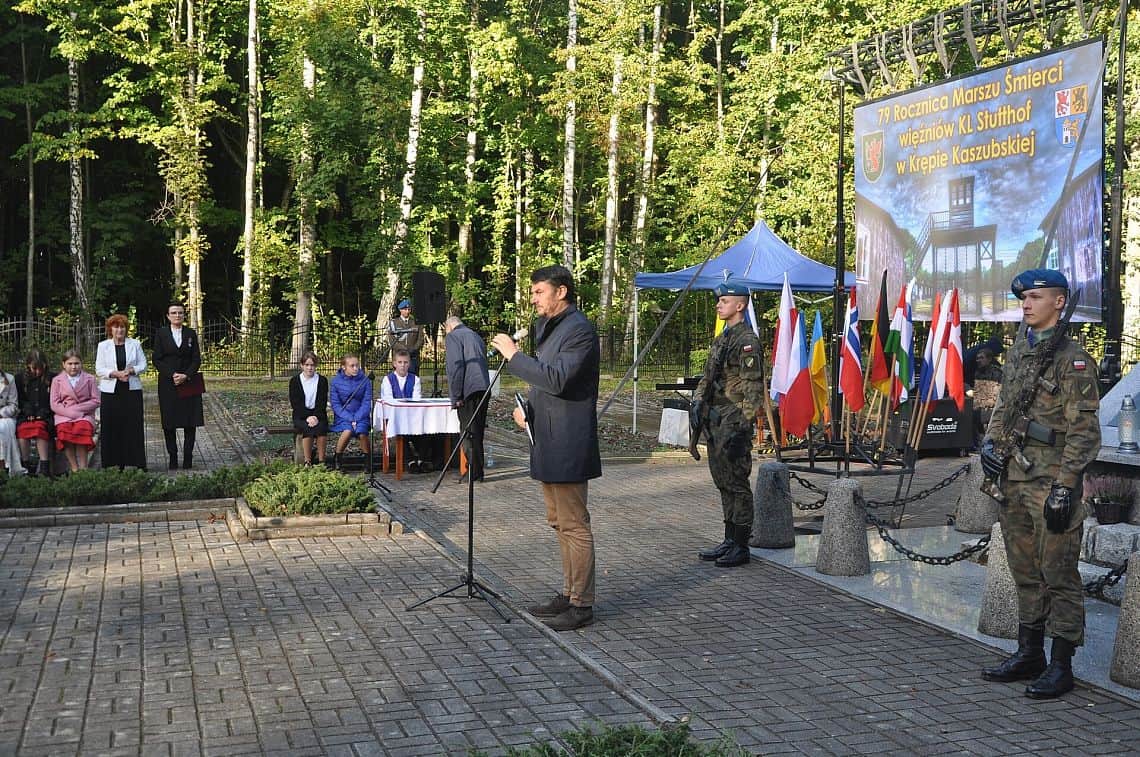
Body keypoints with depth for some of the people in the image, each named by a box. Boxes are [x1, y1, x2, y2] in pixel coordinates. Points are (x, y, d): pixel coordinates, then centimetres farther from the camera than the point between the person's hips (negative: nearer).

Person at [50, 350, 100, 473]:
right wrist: (71, 413, -11)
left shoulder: (89, 379, 10)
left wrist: (76, 408, -8)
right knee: (64, 429, -33)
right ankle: (74, 468, -28)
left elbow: (96, 401, 5)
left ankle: (83, 467, -30)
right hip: (63, 416, 1)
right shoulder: (57, 380, 12)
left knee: (81, 427, -35)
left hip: (84, 415, -1)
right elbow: (54, 404, 4)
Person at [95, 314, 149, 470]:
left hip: (132, 390, 0)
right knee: (111, 427, -2)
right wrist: (116, 373, -14)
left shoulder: (135, 344, 9)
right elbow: (99, 369, 2)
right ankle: (113, 463, 3)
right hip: (110, 392, 0)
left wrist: (131, 370, -12)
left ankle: (138, 463, 1)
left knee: (134, 426, -2)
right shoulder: (103, 346, 8)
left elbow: (143, 365, 7)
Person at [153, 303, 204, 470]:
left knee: (190, 422, -1)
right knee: (169, 423, 0)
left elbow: (197, 360, 3)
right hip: (168, 384, -1)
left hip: (189, 383, 1)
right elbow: (157, 360, -1)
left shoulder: (191, 334, 7)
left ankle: (188, 457, 6)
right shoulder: (161, 334, 3)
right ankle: (173, 457, 7)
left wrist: (185, 375, -12)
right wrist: (172, 375, -14)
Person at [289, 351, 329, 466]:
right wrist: (308, 417, -17)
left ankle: (321, 461, -25)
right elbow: (295, 403, -4)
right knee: (307, 428, -33)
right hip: (301, 416, -1)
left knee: (321, 427, -32)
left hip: (318, 414, 1)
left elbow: (322, 402, 1)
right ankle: (307, 462, -25)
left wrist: (316, 417, -16)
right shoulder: (294, 381, 5)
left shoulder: (322, 381, 8)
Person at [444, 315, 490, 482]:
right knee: (478, 432, 14)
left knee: (469, 432, -4)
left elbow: (455, 367, -11)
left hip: (468, 389, -8)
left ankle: (474, 472, -4)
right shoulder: (477, 336, 24)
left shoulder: (452, 336, 0)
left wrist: (456, 396, -10)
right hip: (484, 388, 8)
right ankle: (478, 470, 19)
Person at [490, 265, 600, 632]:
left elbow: (557, 379, -26)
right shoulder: (545, 326, 17)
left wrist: (514, 355, -20)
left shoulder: (579, 330, -15)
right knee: (560, 522, 17)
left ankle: (581, 604, 3)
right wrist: (527, 408, 8)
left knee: (574, 525, -4)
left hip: (567, 446, -10)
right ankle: (568, 594, 27)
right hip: (547, 442, 10)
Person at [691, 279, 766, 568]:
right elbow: (707, 378, 24)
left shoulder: (748, 341, -12)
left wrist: (741, 427, -20)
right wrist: (698, 404, 11)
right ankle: (729, 540, 21)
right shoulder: (721, 339, 17)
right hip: (716, 422, 9)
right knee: (723, 482, 13)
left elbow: (753, 390, -17)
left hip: (734, 423, -9)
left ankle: (741, 547, 2)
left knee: (737, 483, -4)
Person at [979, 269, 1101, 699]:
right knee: (1025, 573, 15)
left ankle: (1061, 666, 5)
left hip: (1051, 482, -8)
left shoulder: (1072, 359, -10)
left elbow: (1083, 431, -13)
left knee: (1058, 574, -2)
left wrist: (1064, 487, -18)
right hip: (1014, 478, 8)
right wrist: (990, 441, 6)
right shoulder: (1018, 353, 14)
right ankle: (1029, 654, 25)